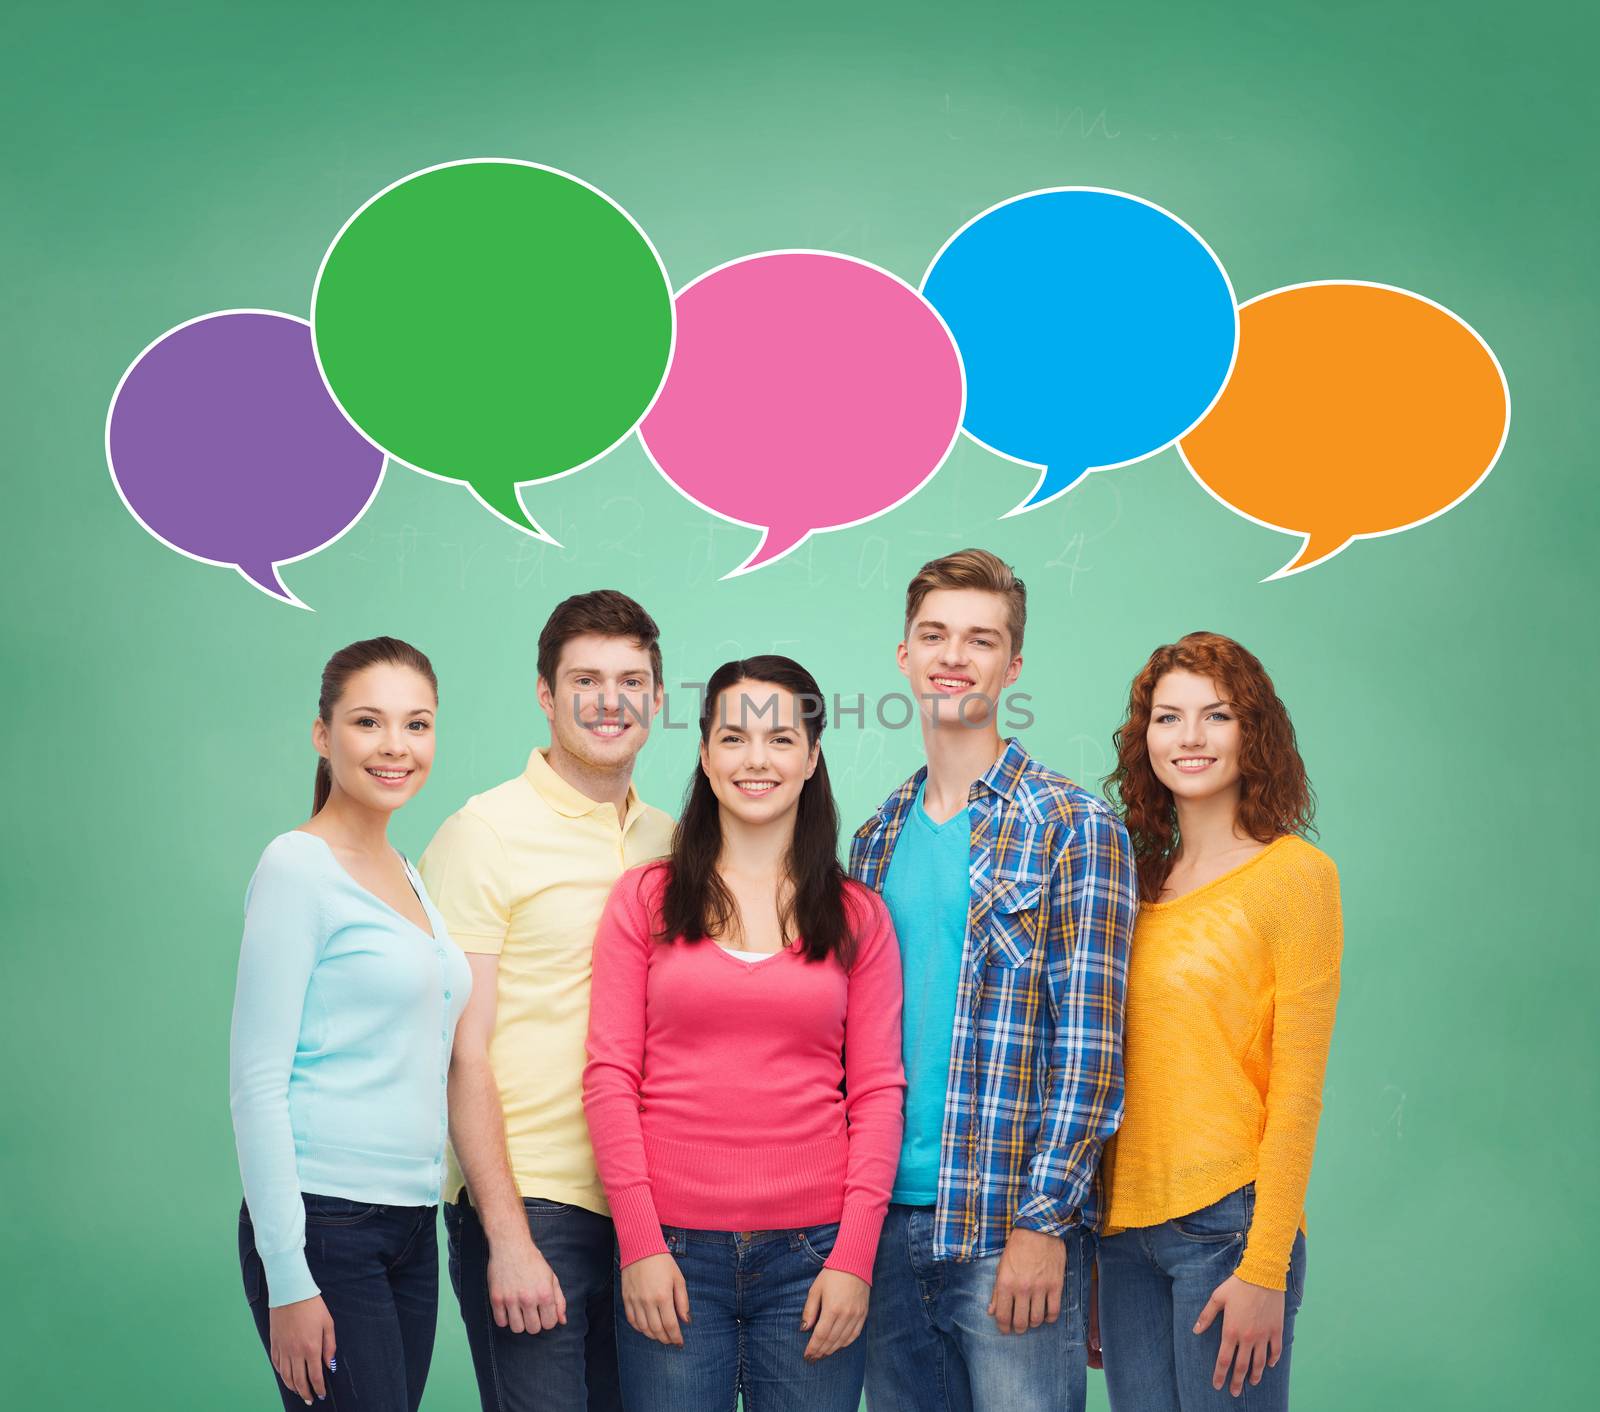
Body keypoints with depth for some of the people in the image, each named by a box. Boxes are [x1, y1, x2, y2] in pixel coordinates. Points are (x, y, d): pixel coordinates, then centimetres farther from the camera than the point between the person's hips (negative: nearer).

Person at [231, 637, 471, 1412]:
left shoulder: (407, 876, 13)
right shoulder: (297, 867, -9)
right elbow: (258, 1083, -13)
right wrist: (288, 1277, -17)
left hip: (411, 1223, 7)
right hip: (325, 1224, -7)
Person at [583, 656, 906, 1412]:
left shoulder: (858, 915, 7)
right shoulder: (646, 898, 5)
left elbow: (878, 1092, 4)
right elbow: (610, 1074, 1)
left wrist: (854, 1256, -5)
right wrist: (640, 1242, -6)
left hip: (812, 1253, 1)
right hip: (671, 1251, 0)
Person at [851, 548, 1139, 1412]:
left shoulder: (1073, 827, -6)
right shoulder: (878, 838, 11)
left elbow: (1089, 1043, -10)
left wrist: (1043, 1221, -15)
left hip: (1011, 1229, -5)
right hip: (887, 1218, 5)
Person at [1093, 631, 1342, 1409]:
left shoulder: (1294, 874, -6)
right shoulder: (1140, 881, 11)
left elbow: (1296, 1090, -9)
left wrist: (1265, 1268, -13)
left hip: (1229, 1223, -5)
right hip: (1127, 1227, 5)